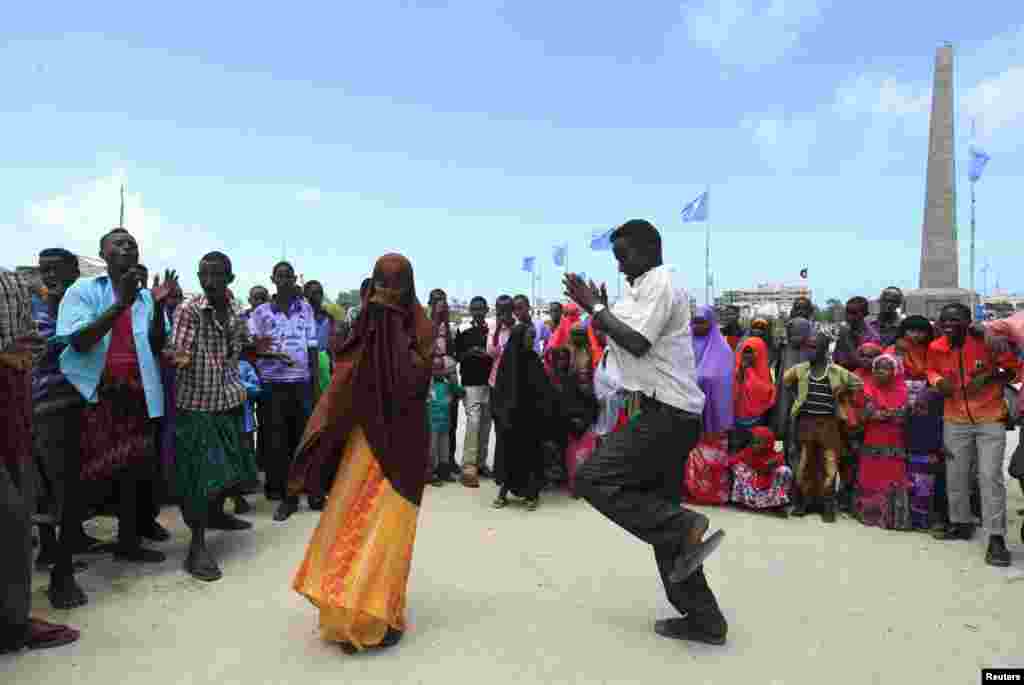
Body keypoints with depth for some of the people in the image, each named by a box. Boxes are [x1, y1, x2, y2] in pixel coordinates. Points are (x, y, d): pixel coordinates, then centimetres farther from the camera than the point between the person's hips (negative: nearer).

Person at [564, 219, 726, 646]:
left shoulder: (661, 282, -10)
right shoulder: (646, 287, 21)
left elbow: (636, 342, -21)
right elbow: (623, 342, 21)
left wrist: (595, 308, -11)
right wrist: (601, 311, 11)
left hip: (667, 413, -10)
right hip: (670, 413, 10)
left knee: (592, 478, -12)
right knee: (660, 514, 12)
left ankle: (684, 527, -13)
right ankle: (703, 618, 17)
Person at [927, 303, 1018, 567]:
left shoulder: (987, 341, -15)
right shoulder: (936, 348, -5)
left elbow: (1013, 367, -3)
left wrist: (988, 379, -19)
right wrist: (939, 382, -7)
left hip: (990, 419, -4)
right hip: (955, 421, 4)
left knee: (990, 477, -9)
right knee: (955, 476, 11)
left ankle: (996, 538, -2)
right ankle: (961, 524, 29)